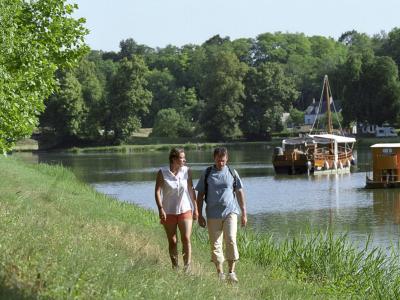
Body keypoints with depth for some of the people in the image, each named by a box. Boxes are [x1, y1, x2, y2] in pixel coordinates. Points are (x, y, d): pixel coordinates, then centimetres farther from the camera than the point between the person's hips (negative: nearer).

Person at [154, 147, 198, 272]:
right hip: (169, 212, -1)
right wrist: (160, 209, -19)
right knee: (172, 242, 6)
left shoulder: (187, 171, 0)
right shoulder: (162, 173, -7)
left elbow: (191, 190, 8)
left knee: (186, 239, -11)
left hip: (185, 210, 1)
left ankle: (187, 267, -5)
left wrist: (195, 208, 9)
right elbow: (157, 191, -9)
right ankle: (175, 267, 17)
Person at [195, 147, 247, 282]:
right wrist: (199, 215, 4)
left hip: (230, 212, -1)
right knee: (215, 244, 2)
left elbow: (239, 193, 12)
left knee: (231, 240, -15)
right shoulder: (207, 174, 5)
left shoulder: (232, 173, 7)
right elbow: (200, 195, 8)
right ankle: (220, 273, 11)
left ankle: (231, 272, -9)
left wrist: (244, 213, 9)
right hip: (213, 214, 1)